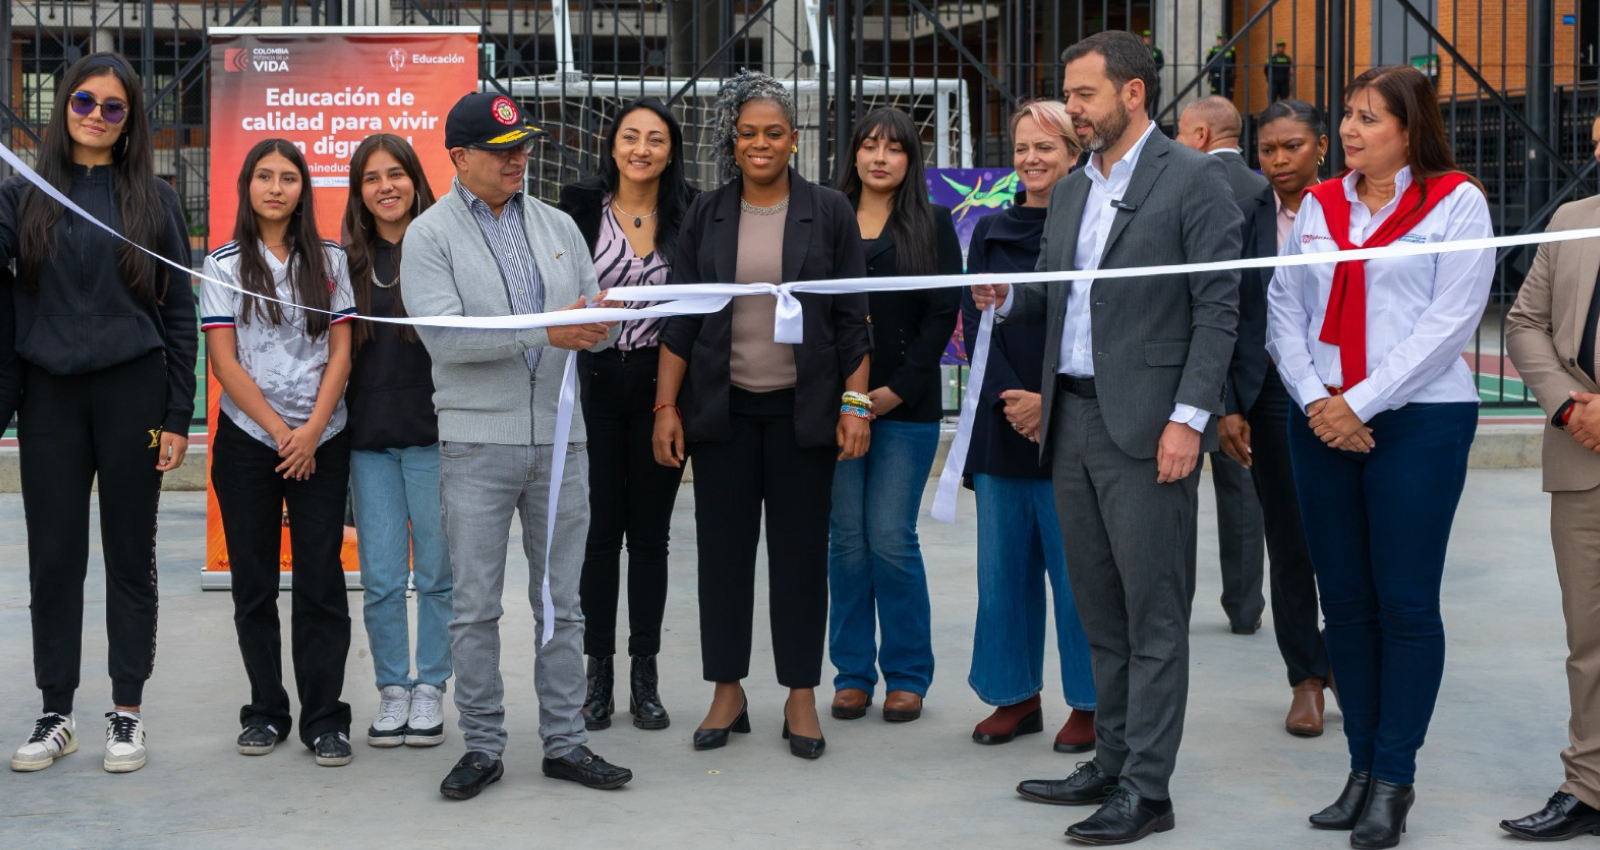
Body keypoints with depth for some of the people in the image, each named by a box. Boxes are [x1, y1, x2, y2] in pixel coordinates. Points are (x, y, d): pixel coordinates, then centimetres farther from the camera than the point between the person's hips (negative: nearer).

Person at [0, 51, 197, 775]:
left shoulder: (152, 198, 4)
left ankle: (127, 714, 15)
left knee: (130, 557, 6)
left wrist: (177, 416, -2)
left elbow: (179, 312, 3)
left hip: (132, 394, -1)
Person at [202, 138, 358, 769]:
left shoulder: (329, 261, 6)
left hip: (321, 441, 0)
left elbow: (341, 351, 2)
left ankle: (324, 717, 3)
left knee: (320, 580, -3)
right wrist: (279, 430, -10)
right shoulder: (224, 266, 3)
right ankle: (266, 711, 16)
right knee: (254, 583, 5)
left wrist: (312, 430, -9)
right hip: (247, 440, 0)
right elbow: (224, 362, -2)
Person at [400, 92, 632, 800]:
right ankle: (482, 747, 12)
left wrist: (598, 323, -11)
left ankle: (566, 742, 16)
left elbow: (594, 317, 15)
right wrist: (547, 330, -21)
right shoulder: (429, 236, -1)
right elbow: (443, 335, -15)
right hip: (477, 442, -4)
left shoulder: (558, 227, 14)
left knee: (560, 602, 8)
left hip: (559, 437, 4)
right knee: (475, 607, 2)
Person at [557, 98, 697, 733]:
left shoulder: (690, 214, 3)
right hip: (597, 382, -1)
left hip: (661, 381, 1)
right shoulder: (581, 209, 2)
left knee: (650, 532, 7)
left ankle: (645, 676, 15)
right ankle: (598, 674, 12)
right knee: (601, 528, 3)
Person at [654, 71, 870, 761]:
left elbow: (853, 318, 1)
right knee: (724, 547, 4)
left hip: (803, 408, -1)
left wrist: (856, 404, -5)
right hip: (723, 408, 2)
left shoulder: (829, 212, 2)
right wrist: (666, 405, 0)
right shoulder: (707, 215, 6)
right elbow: (679, 318, 6)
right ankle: (727, 692, 15)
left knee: (801, 549, 3)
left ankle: (800, 697, 13)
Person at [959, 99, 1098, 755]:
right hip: (1001, 424, 5)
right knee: (1002, 566, 9)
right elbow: (975, 322, 6)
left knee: (1075, 568, 0)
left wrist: (1050, 402, -14)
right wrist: (1008, 399, -7)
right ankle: (1017, 695, 21)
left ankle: (1089, 703, 13)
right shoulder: (991, 231, 11)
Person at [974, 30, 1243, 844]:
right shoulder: (1071, 190, 16)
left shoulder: (1193, 180, -6)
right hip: (1072, 418, 7)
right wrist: (1007, 298, 0)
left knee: (1153, 613, -2)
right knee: (1099, 608, 14)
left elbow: (1217, 307, -10)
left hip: (1146, 425, -7)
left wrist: (1188, 418, -17)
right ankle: (1111, 762, 24)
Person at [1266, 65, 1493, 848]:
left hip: (1418, 422, -5)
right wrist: (1313, 398, -5)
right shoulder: (1318, 206, 13)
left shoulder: (1456, 203, -2)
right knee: (1344, 599, 7)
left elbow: (1449, 320, -9)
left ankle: (1395, 779, 7)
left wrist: (1361, 403, -13)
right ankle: (1362, 769, 17)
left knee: (1406, 602, -2)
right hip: (1321, 424, 5)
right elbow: (1283, 308, 11)